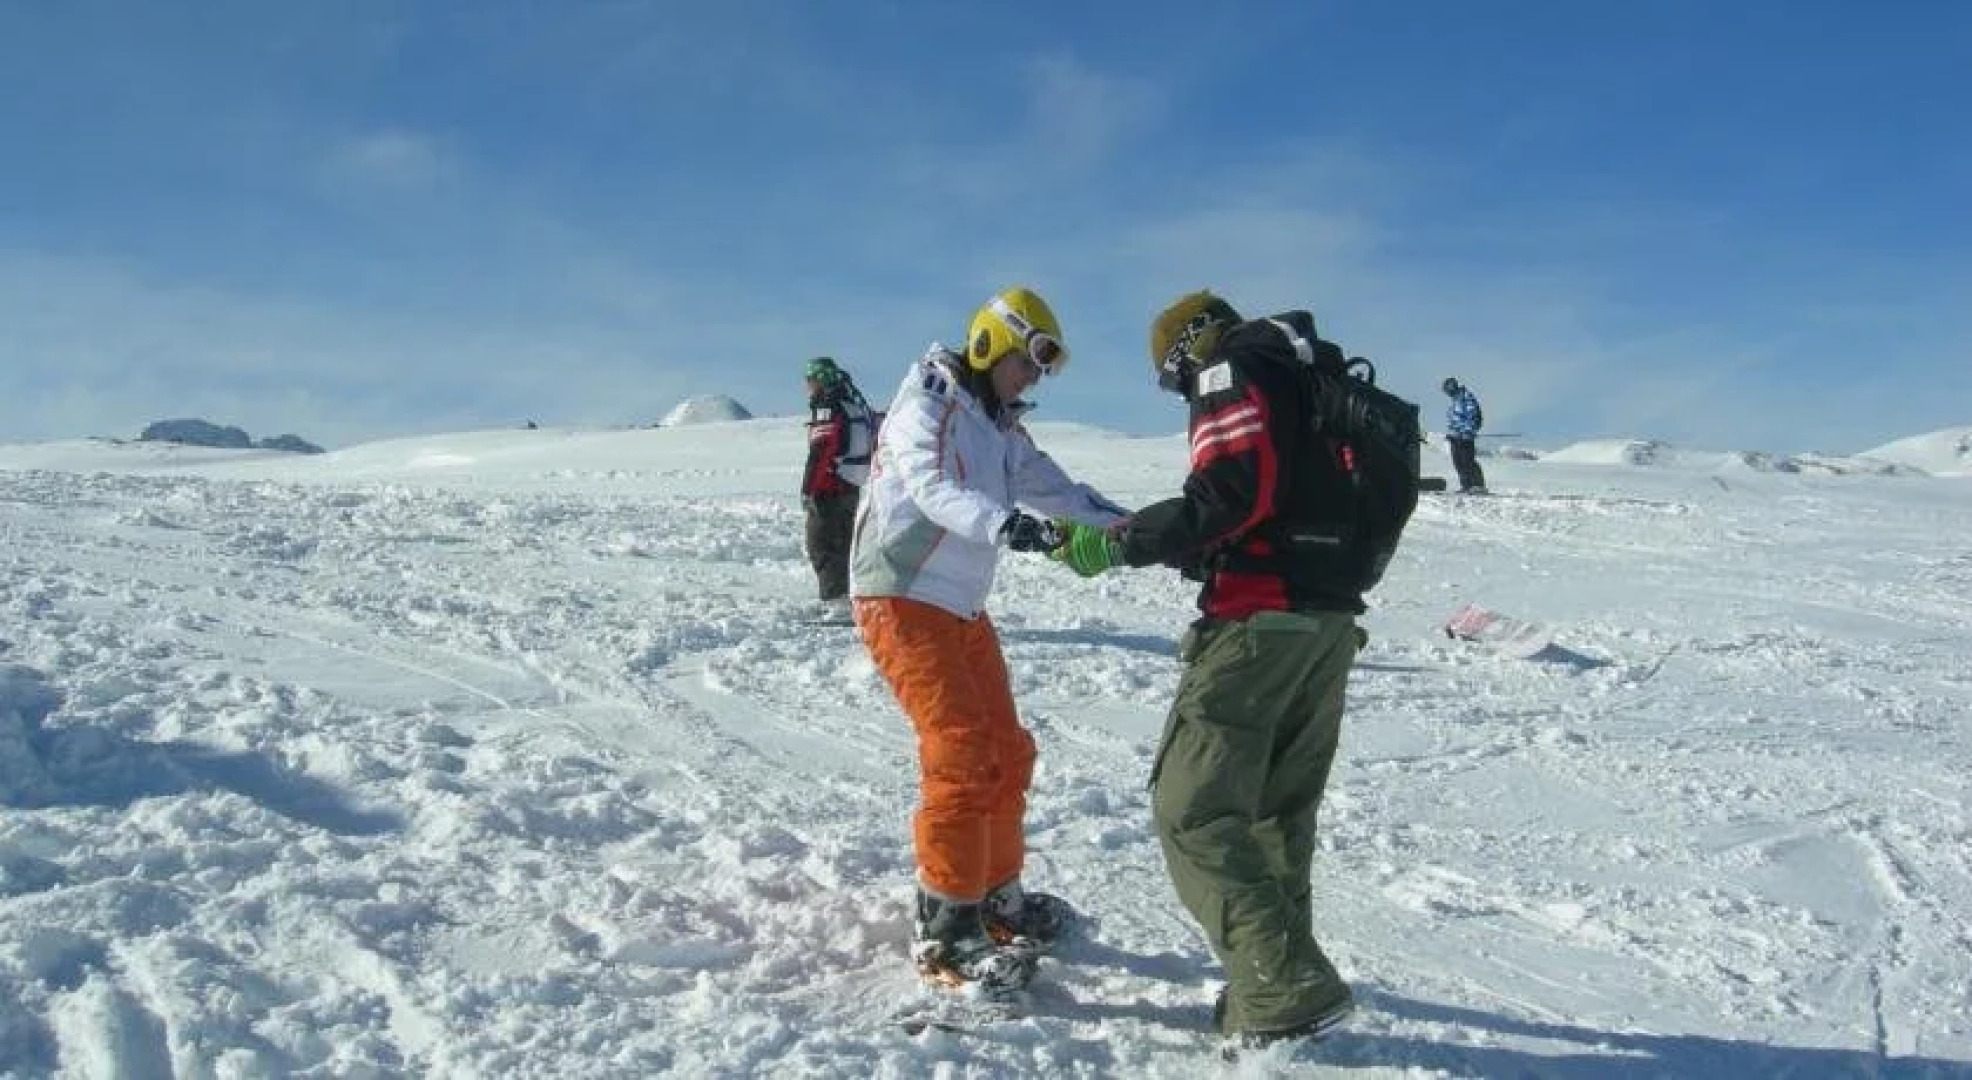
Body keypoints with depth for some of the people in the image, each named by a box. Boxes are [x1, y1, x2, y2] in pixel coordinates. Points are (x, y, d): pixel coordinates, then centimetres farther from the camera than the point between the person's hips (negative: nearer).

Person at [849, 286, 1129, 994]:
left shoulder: (1003, 432, 15)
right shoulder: (926, 404, -12)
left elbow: (1059, 491, 6)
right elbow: (933, 486, -30)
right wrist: (1003, 523, -48)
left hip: (963, 609, 9)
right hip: (903, 599, -9)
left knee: (1007, 753, 11)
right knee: (962, 755, -17)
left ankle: (997, 900, 26)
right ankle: (944, 934, -10)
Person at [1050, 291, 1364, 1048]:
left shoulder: (1233, 372, -3)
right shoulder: (1315, 385, 25)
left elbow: (1228, 495, -18)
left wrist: (1119, 543, -12)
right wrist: (1181, 552, 19)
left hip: (1261, 621, -9)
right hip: (1331, 620, 9)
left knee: (1194, 810, -7)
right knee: (1277, 811, 14)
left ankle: (1288, 992, -10)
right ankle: (1280, 982, 18)